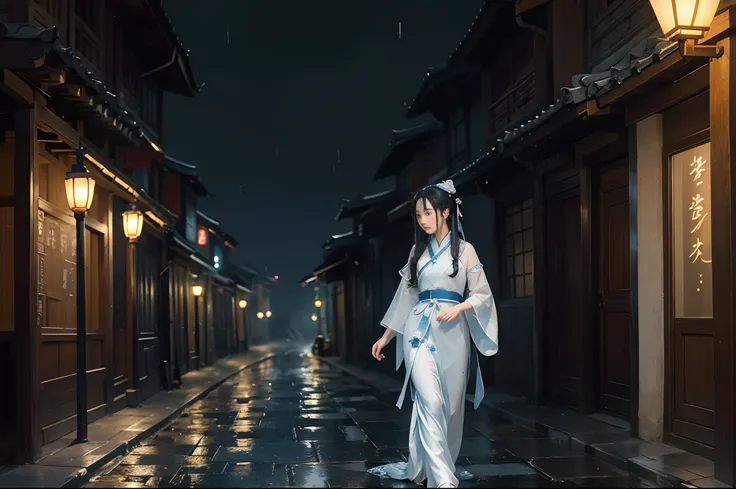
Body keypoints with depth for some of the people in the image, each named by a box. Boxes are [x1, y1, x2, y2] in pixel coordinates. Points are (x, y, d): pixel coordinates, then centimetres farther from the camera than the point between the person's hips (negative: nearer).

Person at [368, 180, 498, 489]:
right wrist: (386, 336, 17)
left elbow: (482, 294, 2)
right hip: (420, 329, 1)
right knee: (429, 400, -16)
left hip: (452, 333, -1)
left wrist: (457, 308, -17)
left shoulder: (464, 249, 4)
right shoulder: (418, 251, 13)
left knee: (449, 404, 4)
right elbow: (407, 295, 17)